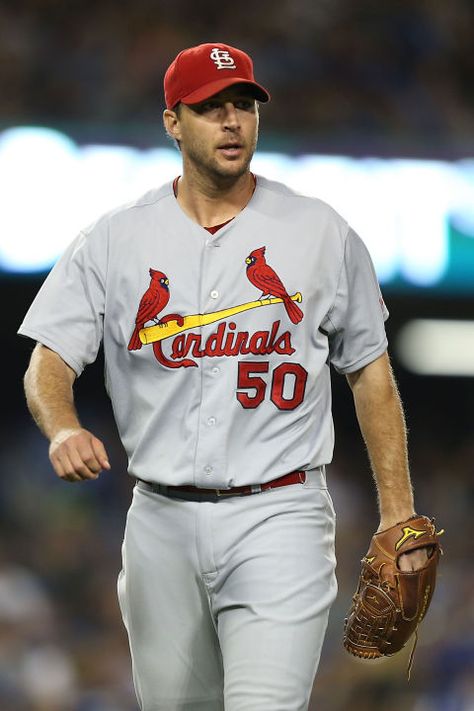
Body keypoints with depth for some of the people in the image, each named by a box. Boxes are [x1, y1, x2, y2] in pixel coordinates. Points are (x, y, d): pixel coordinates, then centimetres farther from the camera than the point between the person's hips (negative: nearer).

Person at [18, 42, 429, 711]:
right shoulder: (114, 240, 5)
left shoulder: (321, 233, 4)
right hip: (161, 520, 2)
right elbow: (50, 359, 0)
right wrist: (64, 430, -24)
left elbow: (370, 372, 9)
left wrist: (398, 517, 4)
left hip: (278, 517, -2)